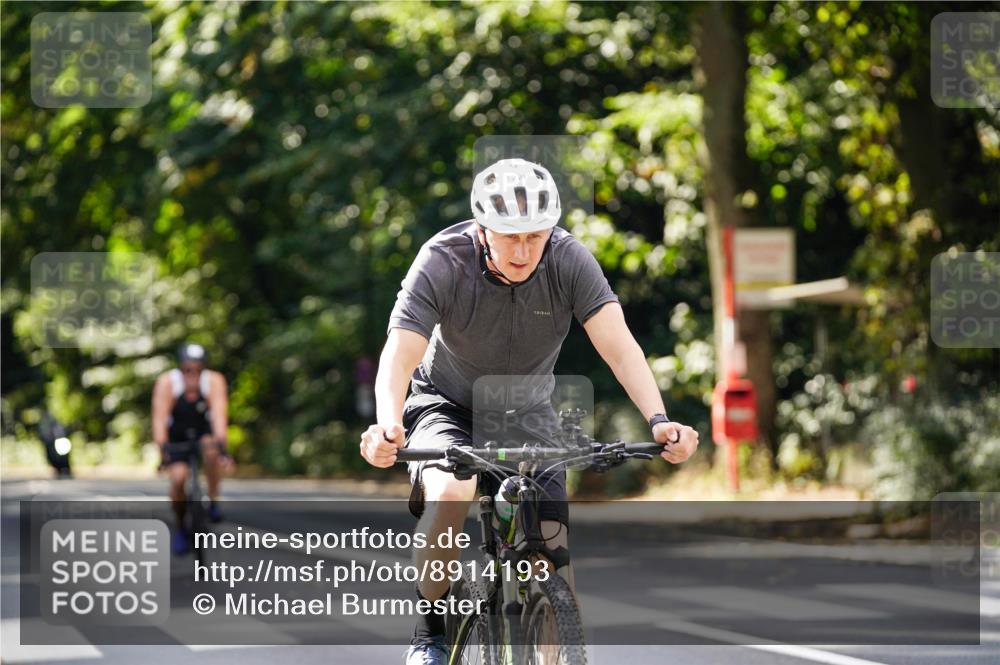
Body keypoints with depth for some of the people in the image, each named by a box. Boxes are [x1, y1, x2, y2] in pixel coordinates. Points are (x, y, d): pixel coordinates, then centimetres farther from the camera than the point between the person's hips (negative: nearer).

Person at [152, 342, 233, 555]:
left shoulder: (214, 381, -26)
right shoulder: (167, 382, -28)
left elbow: (219, 414, -37)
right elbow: (159, 417, -35)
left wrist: (221, 446, -50)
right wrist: (162, 450, -47)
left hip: (204, 433, 0)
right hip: (176, 438, 0)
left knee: (210, 448, -33)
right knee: (178, 477, -22)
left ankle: (213, 502, -15)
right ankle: (180, 528, 2)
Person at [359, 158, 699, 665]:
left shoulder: (569, 261, -22)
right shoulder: (442, 262, -27)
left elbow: (618, 346, -29)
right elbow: (398, 358, -35)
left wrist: (659, 421, -46)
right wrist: (387, 427, -55)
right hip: (448, 407, -2)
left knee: (551, 547, -14)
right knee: (450, 491, -33)